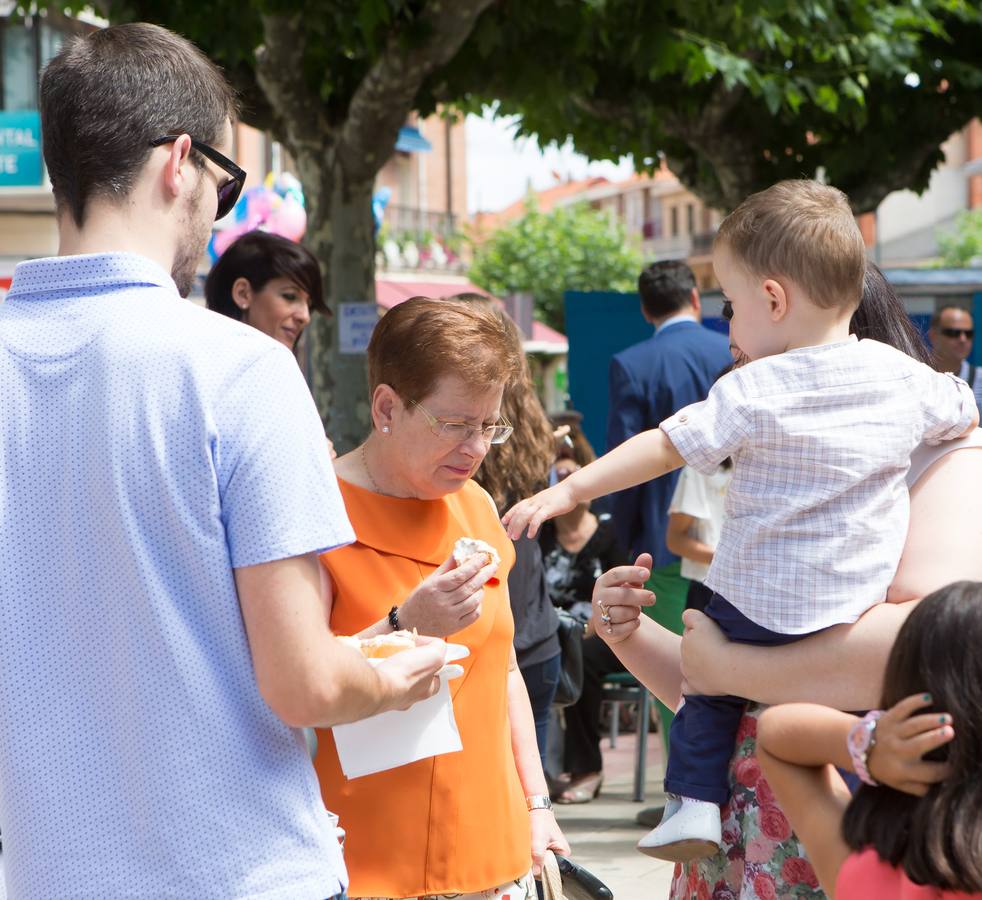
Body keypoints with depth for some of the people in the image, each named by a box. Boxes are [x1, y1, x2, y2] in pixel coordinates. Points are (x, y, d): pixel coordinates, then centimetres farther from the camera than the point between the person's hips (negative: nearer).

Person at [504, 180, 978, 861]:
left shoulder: (752, 393, -13)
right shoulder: (904, 377, -2)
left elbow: (662, 447, -11)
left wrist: (567, 493, -4)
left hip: (757, 608, -2)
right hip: (863, 610, 2)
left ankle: (695, 804, 12)